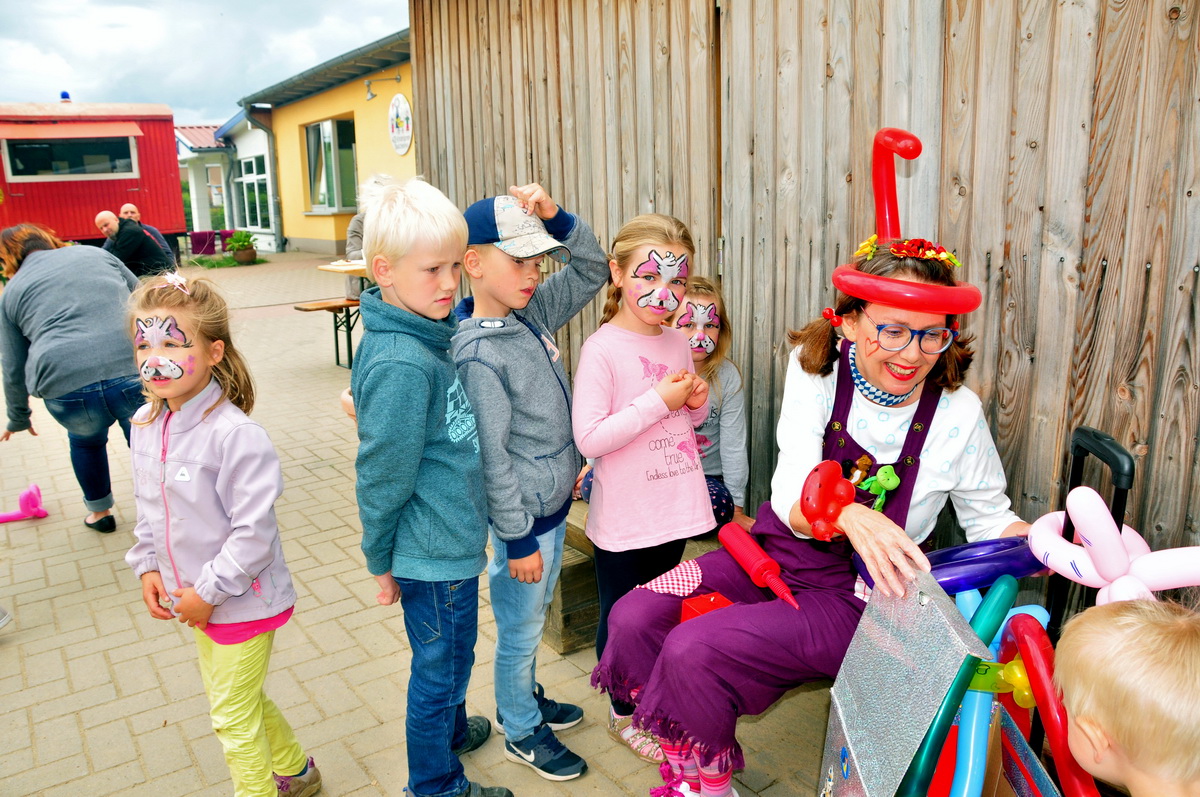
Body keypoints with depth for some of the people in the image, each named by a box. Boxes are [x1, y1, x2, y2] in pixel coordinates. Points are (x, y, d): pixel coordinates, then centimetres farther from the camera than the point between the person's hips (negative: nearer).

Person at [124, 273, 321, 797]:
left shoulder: (235, 435, -27)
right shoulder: (146, 425, -1)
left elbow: (253, 531, -26)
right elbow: (149, 506, 12)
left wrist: (210, 591, -20)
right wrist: (148, 566, 2)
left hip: (242, 599, -9)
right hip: (199, 598, 9)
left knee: (233, 716, 7)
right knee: (235, 695, 25)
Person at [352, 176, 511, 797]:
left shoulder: (431, 333, 0)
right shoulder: (399, 366, -28)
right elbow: (382, 475, -20)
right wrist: (382, 560, -10)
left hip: (453, 539, 8)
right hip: (433, 555, -8)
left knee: (451, 657, 29)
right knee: (439, 669, 13)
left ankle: (453, 729, 54)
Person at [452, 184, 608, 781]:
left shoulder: (531, 315, 0)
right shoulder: (477, 354, -24)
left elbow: (592, 271, 9)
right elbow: (491, 456, -23)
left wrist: (556, 219, -9)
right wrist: (517, 539, -18)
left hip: (553, 503, 8)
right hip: (522, 518, -8)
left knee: (533, 617, 26)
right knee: (520, 628, 13)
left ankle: (524, 698, 49)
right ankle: (522, 732, 35)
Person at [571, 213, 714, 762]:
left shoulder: (678, 343, 4)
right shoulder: (601, 350, -17)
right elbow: (590, 438, -23)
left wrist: (697, 402, -6)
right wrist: (659, 400, -23)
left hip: (674, 508, 6)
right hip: (623, 516, -6)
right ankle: (623, 713, 34)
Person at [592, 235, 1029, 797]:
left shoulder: (956, 413, -13)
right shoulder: (816, 367, -10)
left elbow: (990, 519, 3)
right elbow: (791, 495, -19)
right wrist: (849, 515, -42)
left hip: (854, 597, -3)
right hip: (775, 555, 4)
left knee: (693, 650, -23)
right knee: (634, 618, -13)